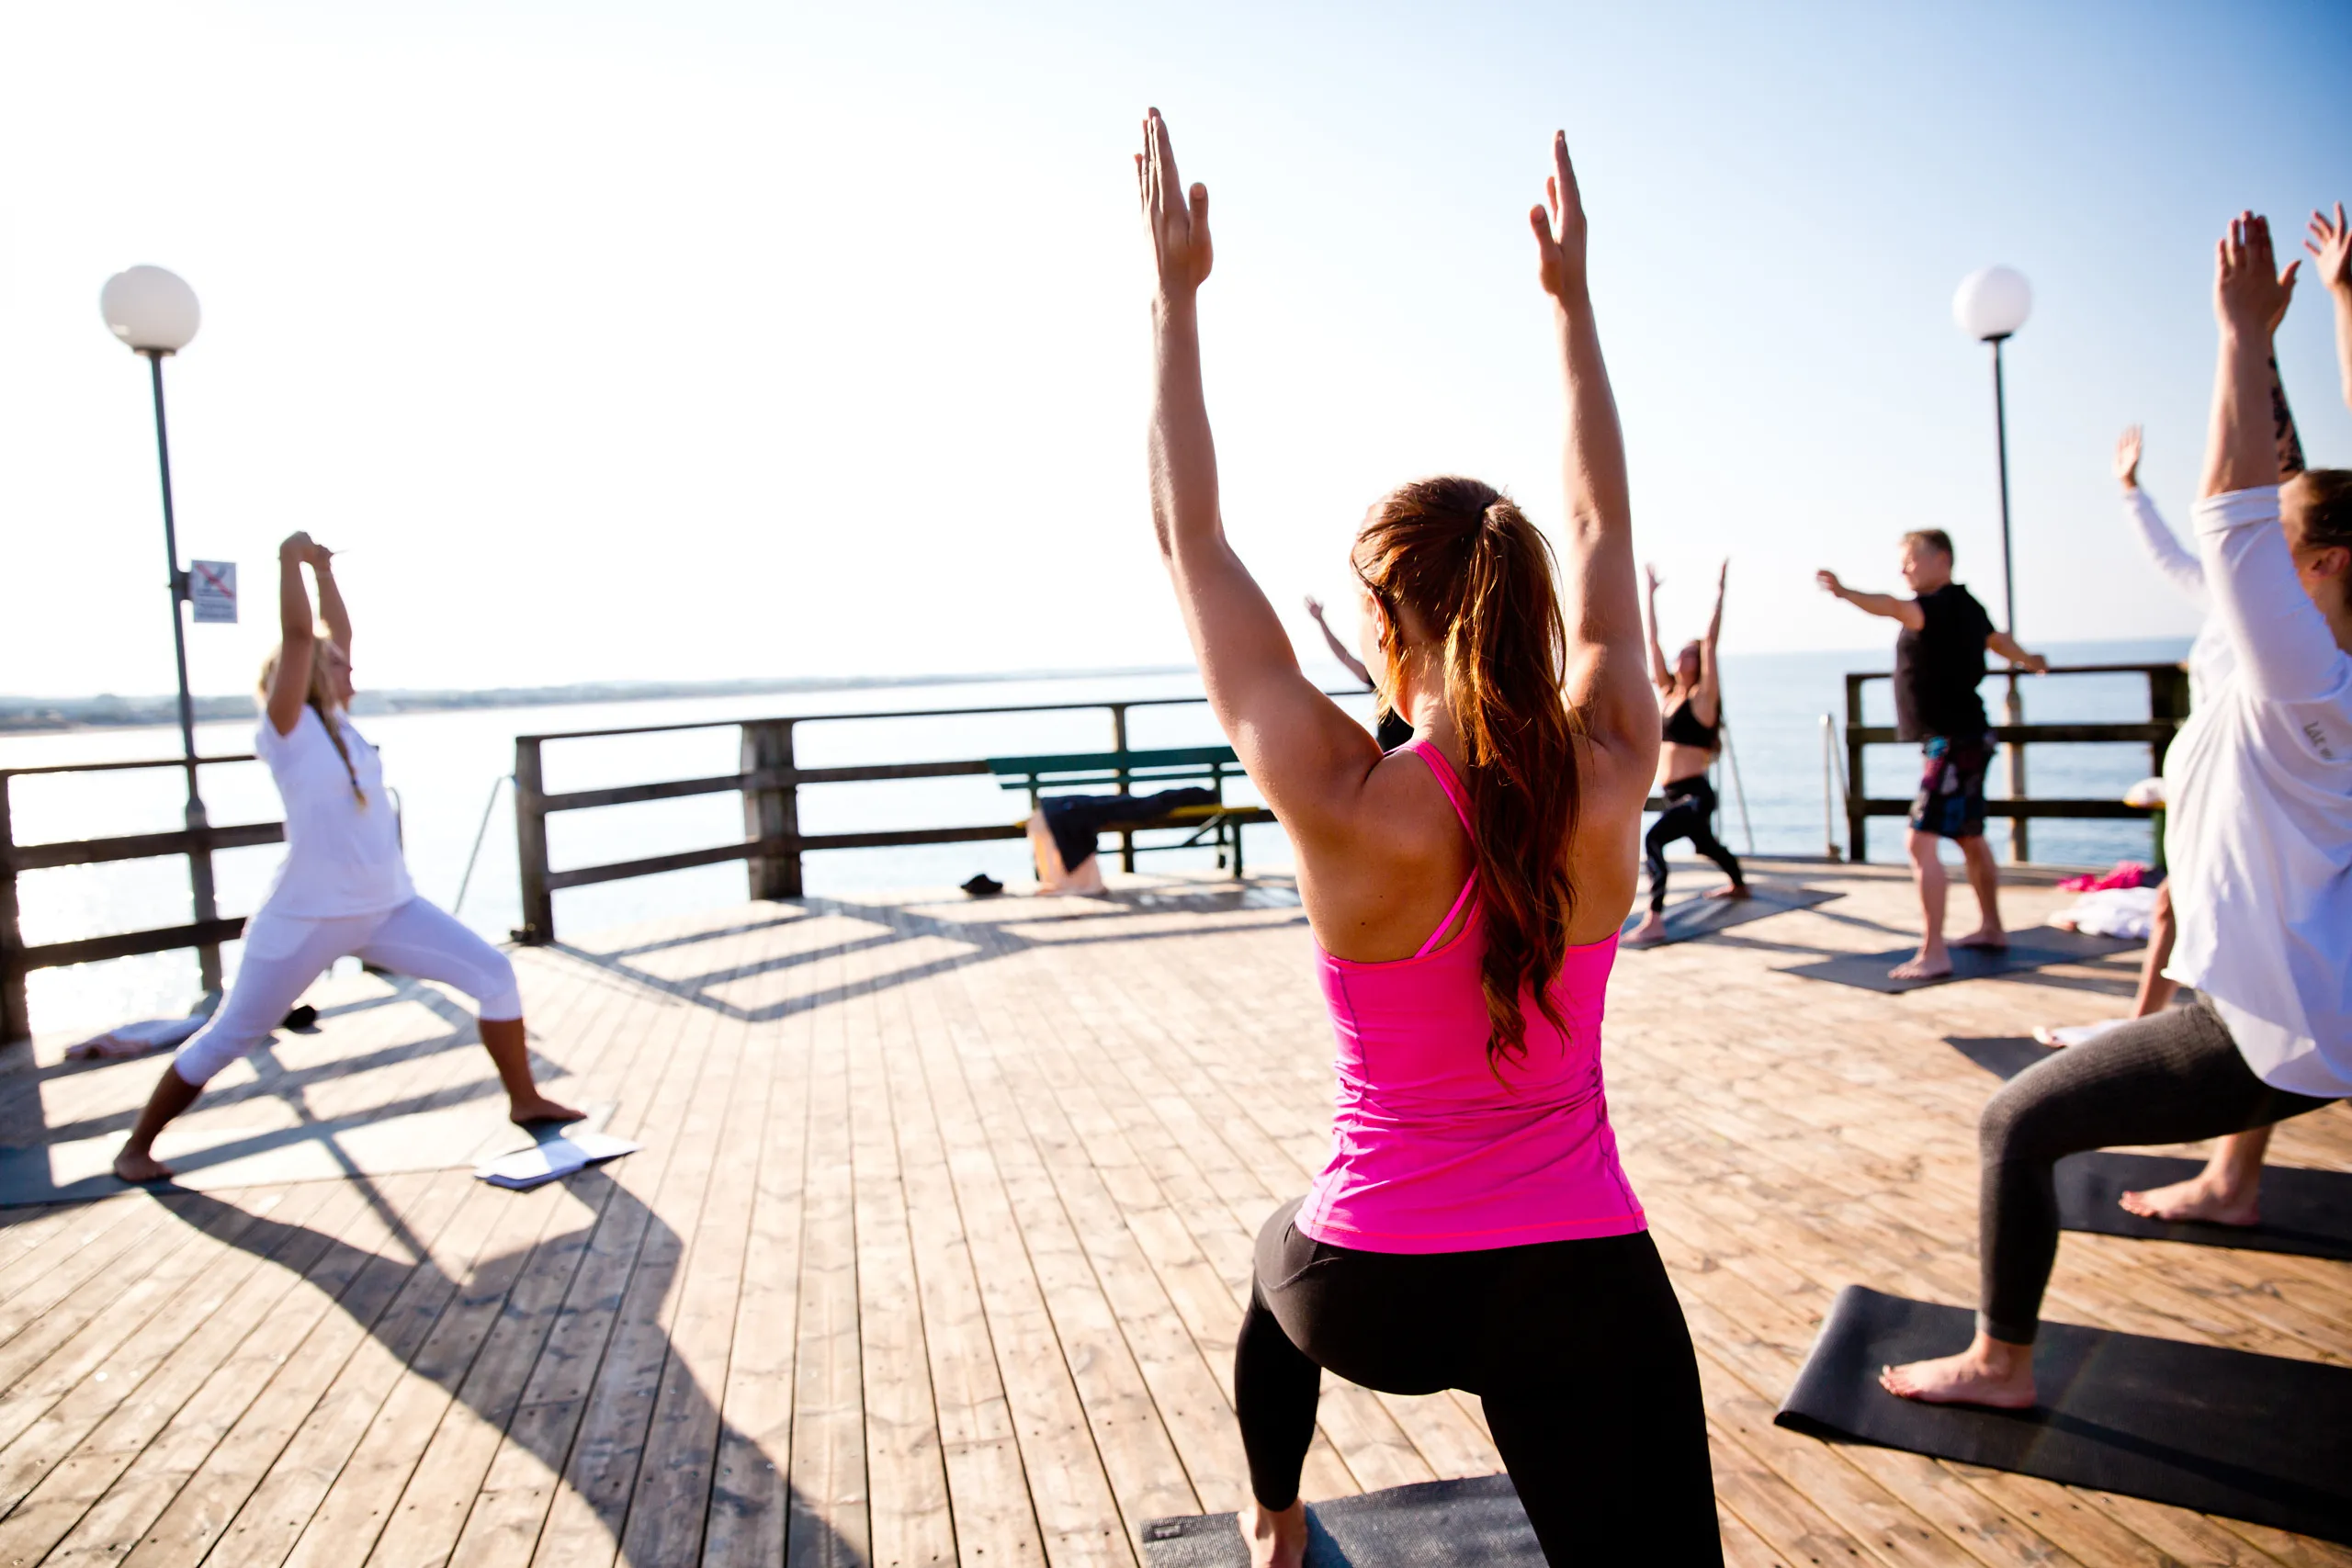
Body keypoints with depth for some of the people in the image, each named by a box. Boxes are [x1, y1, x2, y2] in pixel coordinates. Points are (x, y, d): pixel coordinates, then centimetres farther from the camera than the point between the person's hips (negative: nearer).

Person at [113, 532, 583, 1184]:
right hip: (306, 918, -6)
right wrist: (291, 560, -18)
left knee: (493, 972, -4)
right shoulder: (287, 729, -10)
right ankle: (136, 1147, 28)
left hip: (387, 909, 6)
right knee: (228, 1037, 7)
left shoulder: (337, 720, 8)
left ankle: (523, 1100, 6)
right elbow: (297, 637, -20)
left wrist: (323, 570, 18)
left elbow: (339, 633, 12)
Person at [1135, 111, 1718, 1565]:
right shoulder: (1612, 784, -12)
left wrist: (1177, 291, -5)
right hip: (1585, 1286, 1)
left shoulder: (1347, 807, -21)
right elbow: (1605, 528, 3)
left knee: (1281, 1261, 35)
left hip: (1376, 1290, 0)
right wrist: (1572, 295, 11)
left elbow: (1192, 539, -13)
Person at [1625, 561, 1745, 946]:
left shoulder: (1702, 697, -8)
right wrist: (1650, 593, 10)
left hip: (1695, 795, -9)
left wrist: (1719, 594, -15)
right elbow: (1652, 639, 7)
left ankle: (1654, 921, -32)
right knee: (1706, 844, 32)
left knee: (1653, 839, -29)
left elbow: (1710, 642, -16)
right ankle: (1738, 885, 60)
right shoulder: (1665, 690, 7)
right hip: (1673, 794, 9)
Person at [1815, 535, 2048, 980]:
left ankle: (1933, 953, -17)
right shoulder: (1965, 606, 13)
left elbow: (1896, 608, -41)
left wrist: (1845, 592, -58)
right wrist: (2029, 661, 55)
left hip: (1954, 742, -11)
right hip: (1963, 739, 11)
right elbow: (1998, 640, 33)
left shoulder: (1946, 605, -17)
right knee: (1970, 839, 24)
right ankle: (1991, 928, 40)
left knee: (1921, 841, -15)